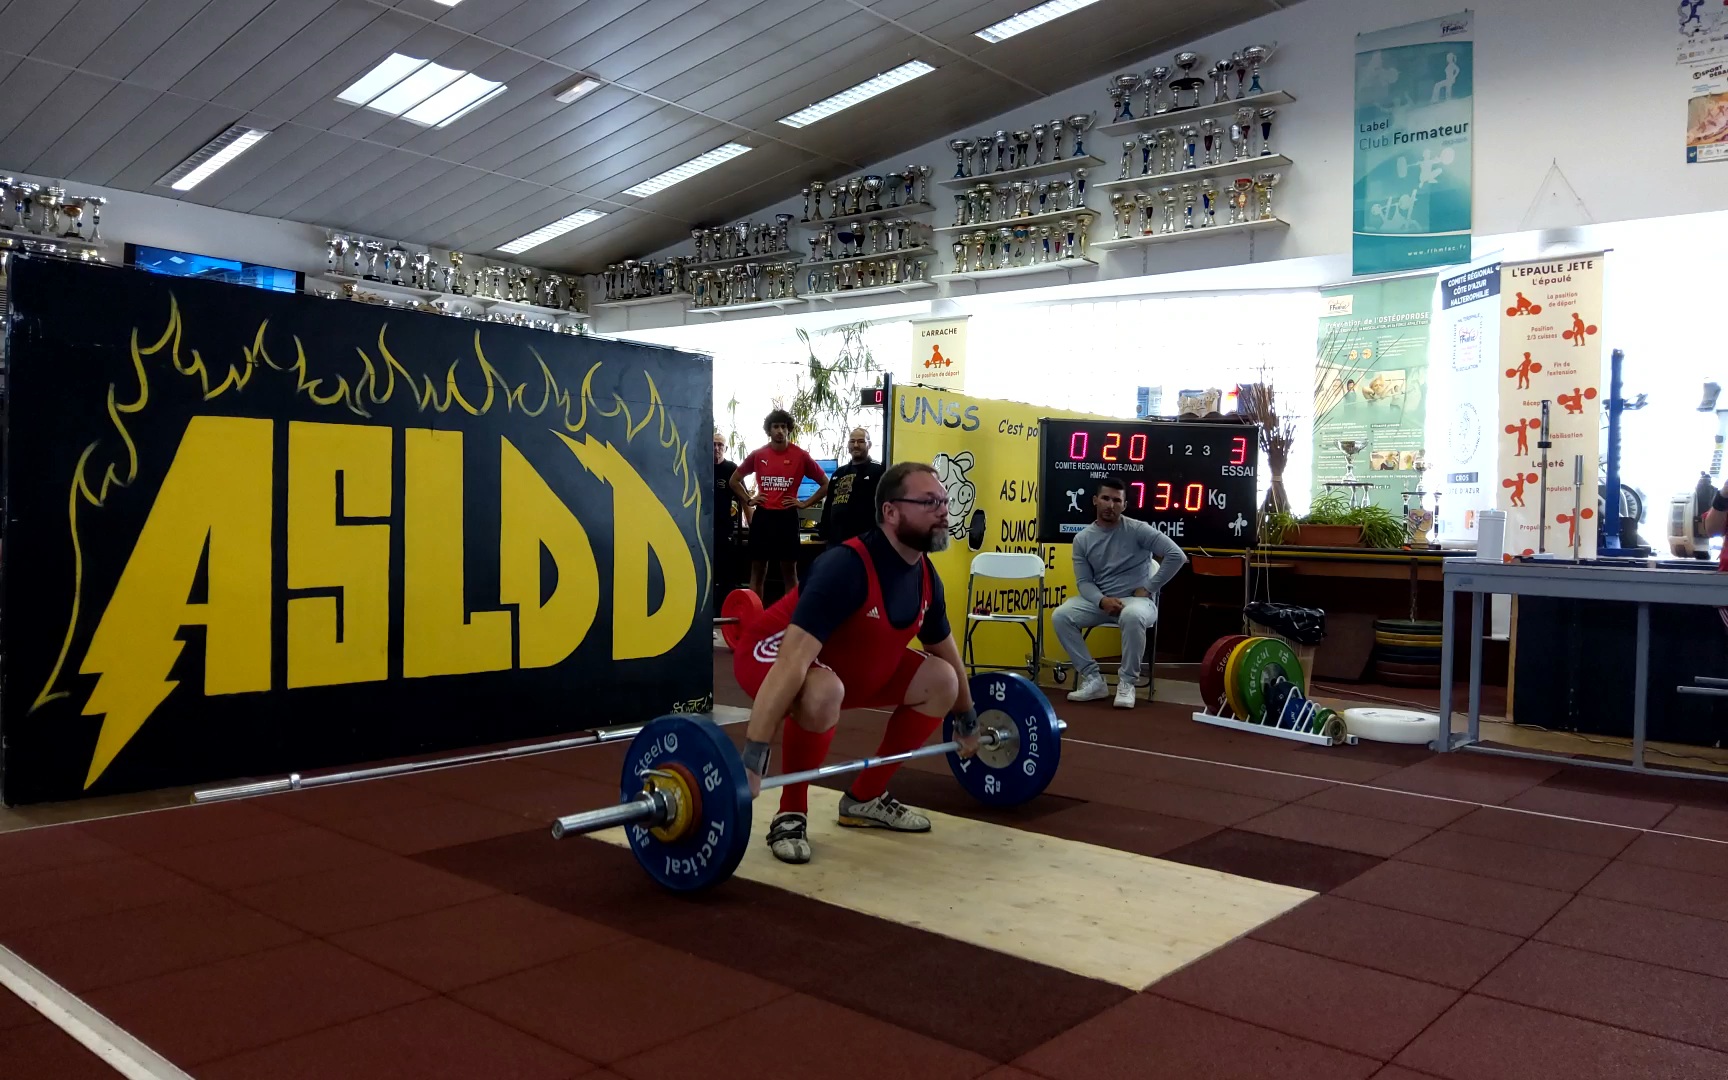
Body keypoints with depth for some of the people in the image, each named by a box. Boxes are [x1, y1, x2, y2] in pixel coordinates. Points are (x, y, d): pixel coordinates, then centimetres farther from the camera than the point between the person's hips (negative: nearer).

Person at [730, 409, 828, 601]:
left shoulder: (800, 456, -3)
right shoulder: (757, 455, 3)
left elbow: (826, 484, 4)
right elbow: (734, 480, 19)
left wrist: (805, 503, -2)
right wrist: (748, 500, 7)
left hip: (787, 517, -2)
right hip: (762, 517, 2)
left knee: (789, 570, 3)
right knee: (758, 569, 6)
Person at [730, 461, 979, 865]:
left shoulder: (926, 578, -9)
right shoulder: (848, 567, -34)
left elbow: (945, 652, 11)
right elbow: (793, 661, -41)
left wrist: (967, 721, 21)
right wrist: (752, 758, -45)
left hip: (851, 661, 8)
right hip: (771, 651, -8)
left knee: (941, 681, -2)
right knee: (823, 692, -40)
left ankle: (865, 799, 10)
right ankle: (790, 816, -15)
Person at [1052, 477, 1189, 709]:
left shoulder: (1138, 530, -8)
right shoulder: (1082, 539, 3)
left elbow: (1177, 556, -13)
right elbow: (1084, 582, 1)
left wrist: (1149, 588, -11)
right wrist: (1102, 601, -21)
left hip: (1136, 600, -4)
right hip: (1099, 601, 4)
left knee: (1132, 617, -40)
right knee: (1060, 616, -20)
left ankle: (1126, 681, -21)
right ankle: (1092, 678, -13)